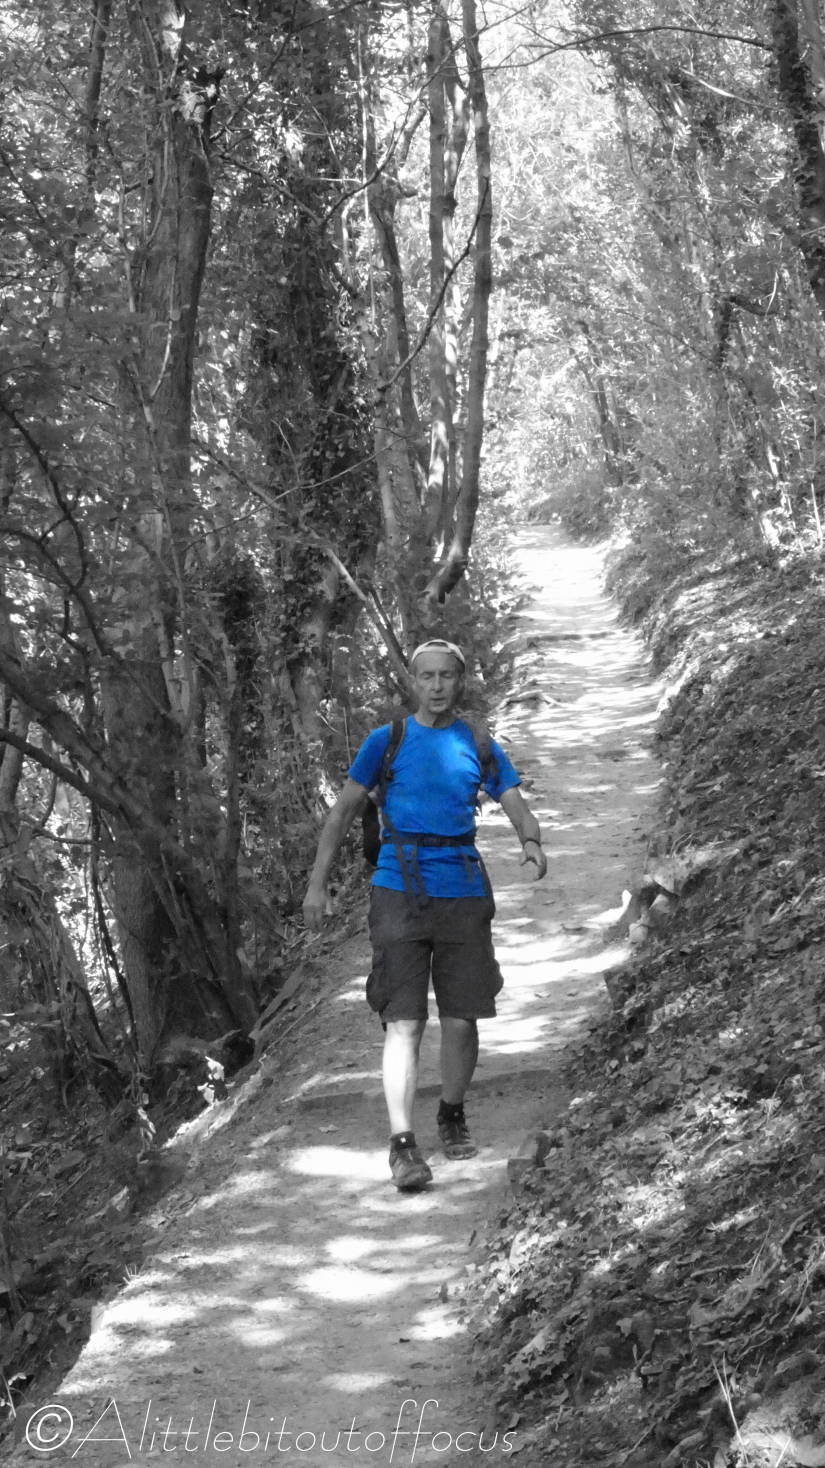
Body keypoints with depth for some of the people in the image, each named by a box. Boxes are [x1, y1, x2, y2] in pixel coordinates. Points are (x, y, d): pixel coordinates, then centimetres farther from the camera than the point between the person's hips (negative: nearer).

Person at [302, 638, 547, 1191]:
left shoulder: (480, 747, 10)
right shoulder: (387, 741, 5)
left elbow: (519, 808, 6)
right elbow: (344, 811, 8)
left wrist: (532, 842, -18)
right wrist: (318, 883, 2)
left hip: (464, 893, 2)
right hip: (399, 892, -2)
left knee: (461, 1020, 6)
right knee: (403, 1023, -10)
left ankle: (453, 1115, 30)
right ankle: (403, 1144, -13)